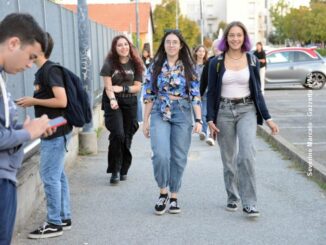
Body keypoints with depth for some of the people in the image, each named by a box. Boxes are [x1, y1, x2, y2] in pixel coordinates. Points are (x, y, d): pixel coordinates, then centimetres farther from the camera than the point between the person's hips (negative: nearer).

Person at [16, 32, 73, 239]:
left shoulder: (51, 70, -16)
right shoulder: (43, 71, 13)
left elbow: (61, 101, -23)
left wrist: (33, 101, -15)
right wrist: (31, 102, 7)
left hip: (56, 131, -10)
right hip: (53, 131, 10)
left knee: (49, 176, -4)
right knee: (58, 175, 13)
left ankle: (54, 224, 5)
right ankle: (64, 218, 22)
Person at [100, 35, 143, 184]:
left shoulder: (135, 64, 6)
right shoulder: (110, 63, -2)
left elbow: (137, 87, 3)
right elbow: (108, 86, -9)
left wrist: (122, 89, -11)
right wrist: (112, 100, -26)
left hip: (130, 103, 3)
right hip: (113, 102, -3)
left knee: (127, 136, 4)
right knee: (117, 134, -16)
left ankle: (124, 169, 18)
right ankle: (115, 170, -4)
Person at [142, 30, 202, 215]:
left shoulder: (189, 67, 4)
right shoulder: (155, 67, 6)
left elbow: (196, 95, 1)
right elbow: (149, 95, 6)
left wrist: (199, 120, -8)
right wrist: (146, 121, 3)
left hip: (182, 115, 0)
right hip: (159, 114, 0)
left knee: (179, 158, 4)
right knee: (161, 155, -15)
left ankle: (174, 196, 19)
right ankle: (163, 191, 7)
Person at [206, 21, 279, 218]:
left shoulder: (252, 60, 5)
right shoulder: (216, 62, 2)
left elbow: (257, 92, 9)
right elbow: (211, 93, 5)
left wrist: (268, 118, 6)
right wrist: (210, 119, -3)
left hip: (247, 110, 0)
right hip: (224, 111, 1)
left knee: (247, 155, -17)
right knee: (228, 159, 7)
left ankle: (249, 203, -12)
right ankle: (233, 198, 23)